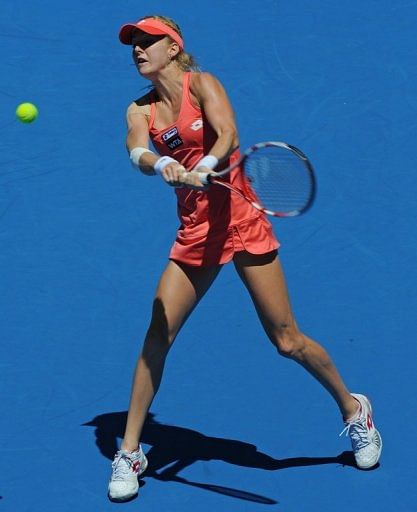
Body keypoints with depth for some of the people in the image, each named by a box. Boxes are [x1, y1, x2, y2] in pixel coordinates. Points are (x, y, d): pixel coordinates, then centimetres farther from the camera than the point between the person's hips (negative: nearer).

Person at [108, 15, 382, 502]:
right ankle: (129, 452, 3)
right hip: (193, 233, 4)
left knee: (287, 340, 0)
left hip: (239, 220, -4)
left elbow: (228, 136, -21)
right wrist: (164, 165, -37)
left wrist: (205, 166, -42)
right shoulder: (140, 110, 7)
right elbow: (139, 154, -14)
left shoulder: (201, 84, -4)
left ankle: (353, 409, 23)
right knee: (156, 338, -6)